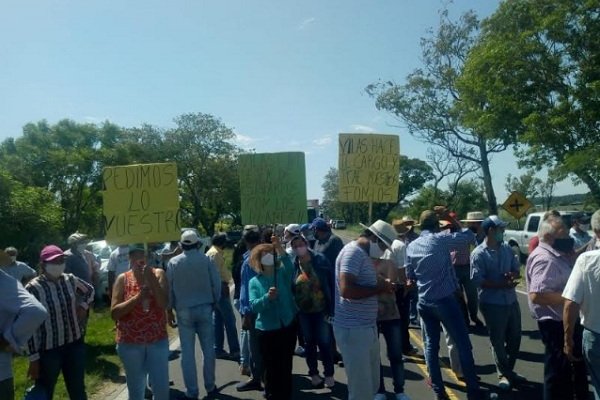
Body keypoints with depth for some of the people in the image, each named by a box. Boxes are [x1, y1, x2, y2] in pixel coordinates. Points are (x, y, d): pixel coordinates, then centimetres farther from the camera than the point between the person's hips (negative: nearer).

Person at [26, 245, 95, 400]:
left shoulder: (70, 280, -2)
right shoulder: (33, 288, -17)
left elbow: (90, 290, 20)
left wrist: (83, 306, 4)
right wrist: (34, 358, -12)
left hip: (75, 344, 5)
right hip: (48, 350, -4)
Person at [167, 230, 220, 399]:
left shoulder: (173, 262, -2)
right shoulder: (206, 259, -4)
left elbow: (169, 288, 1)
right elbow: (216, 284, -3)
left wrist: (169, 310, 11)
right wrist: (214, 303, 12)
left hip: (184, 311, 0)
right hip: (205, 308, 0)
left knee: (187, 352, 6)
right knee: (208, 349, 11)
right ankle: (210, 386, 21)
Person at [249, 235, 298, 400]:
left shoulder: (283, 274, 1)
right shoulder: (254, 282, 0)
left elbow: (289, 265, -23)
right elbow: (254, 306, -11)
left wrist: (279, 248, -36)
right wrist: (267, 297, -28)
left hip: (288, 326, 1)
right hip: (267, 330, -1)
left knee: (286, 365, 12)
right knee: (271, 367, 6)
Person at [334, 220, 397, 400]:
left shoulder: (363, 254, 14)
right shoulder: (353, 252, -17)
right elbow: (346, 289, -29)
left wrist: (382, 286, 6)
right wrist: (379, 289, -18)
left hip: (367, 327, 10)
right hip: (353, 329, -10)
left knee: (372, 384, 18)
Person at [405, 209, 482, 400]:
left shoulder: (411, 246, 4)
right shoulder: (440, 239, -13)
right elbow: (469, 236, -4)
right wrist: (449, 218, 1)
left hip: (424, 302, 5)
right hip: (445, 300, -5)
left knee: (431, 345, 13)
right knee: (463, 345, 6)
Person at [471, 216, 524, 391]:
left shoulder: (506, 247, 3)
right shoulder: (479, 254, -15)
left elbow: (517, 269, 10)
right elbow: (478, 281, -19)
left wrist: (512, 275, -12)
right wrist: (502, 285, -22)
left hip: (511, 300, 6)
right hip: (492, 304, -6)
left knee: (515, 338, 18)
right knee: (498, 341, 8)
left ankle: (509, 370, 37)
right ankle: (503, 374, 27)